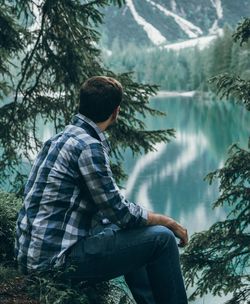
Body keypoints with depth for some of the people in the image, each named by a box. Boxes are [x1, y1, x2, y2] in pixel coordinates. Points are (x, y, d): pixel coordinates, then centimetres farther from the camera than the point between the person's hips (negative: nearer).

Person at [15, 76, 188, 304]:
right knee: (161, 238, -6)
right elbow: (120, 211, -14)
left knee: (131, 234, 27)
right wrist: (168, 222, 1)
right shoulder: (88, 146, -16)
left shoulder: (64, 138, 11)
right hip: (56, 258, -10)